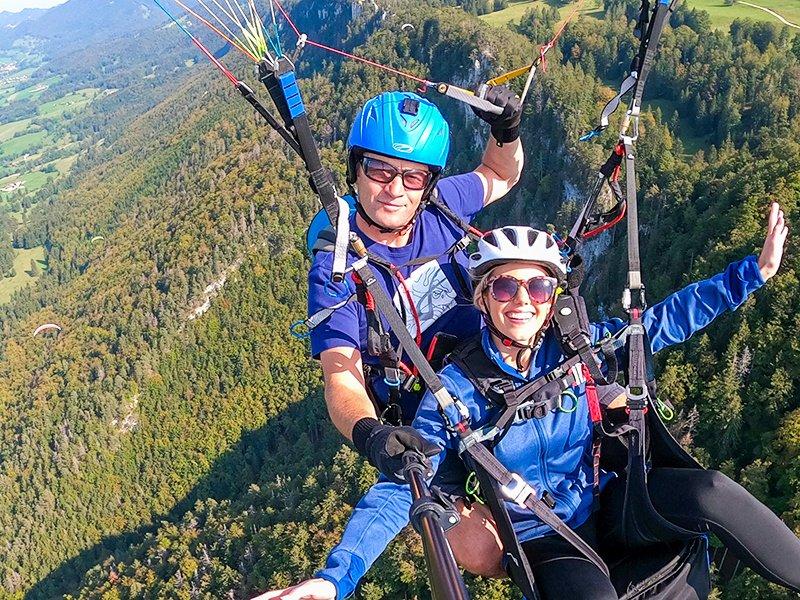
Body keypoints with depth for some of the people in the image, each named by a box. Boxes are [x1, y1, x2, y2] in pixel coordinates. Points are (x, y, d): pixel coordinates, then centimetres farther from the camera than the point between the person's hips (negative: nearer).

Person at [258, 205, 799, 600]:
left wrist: (757, 270, -4)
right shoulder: (457, 388, -19)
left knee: (709, 491, -22)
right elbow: (401, 490, -21)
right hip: (545, 541, -3)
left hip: (604, 502, 4)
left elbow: (665, 320, -1)